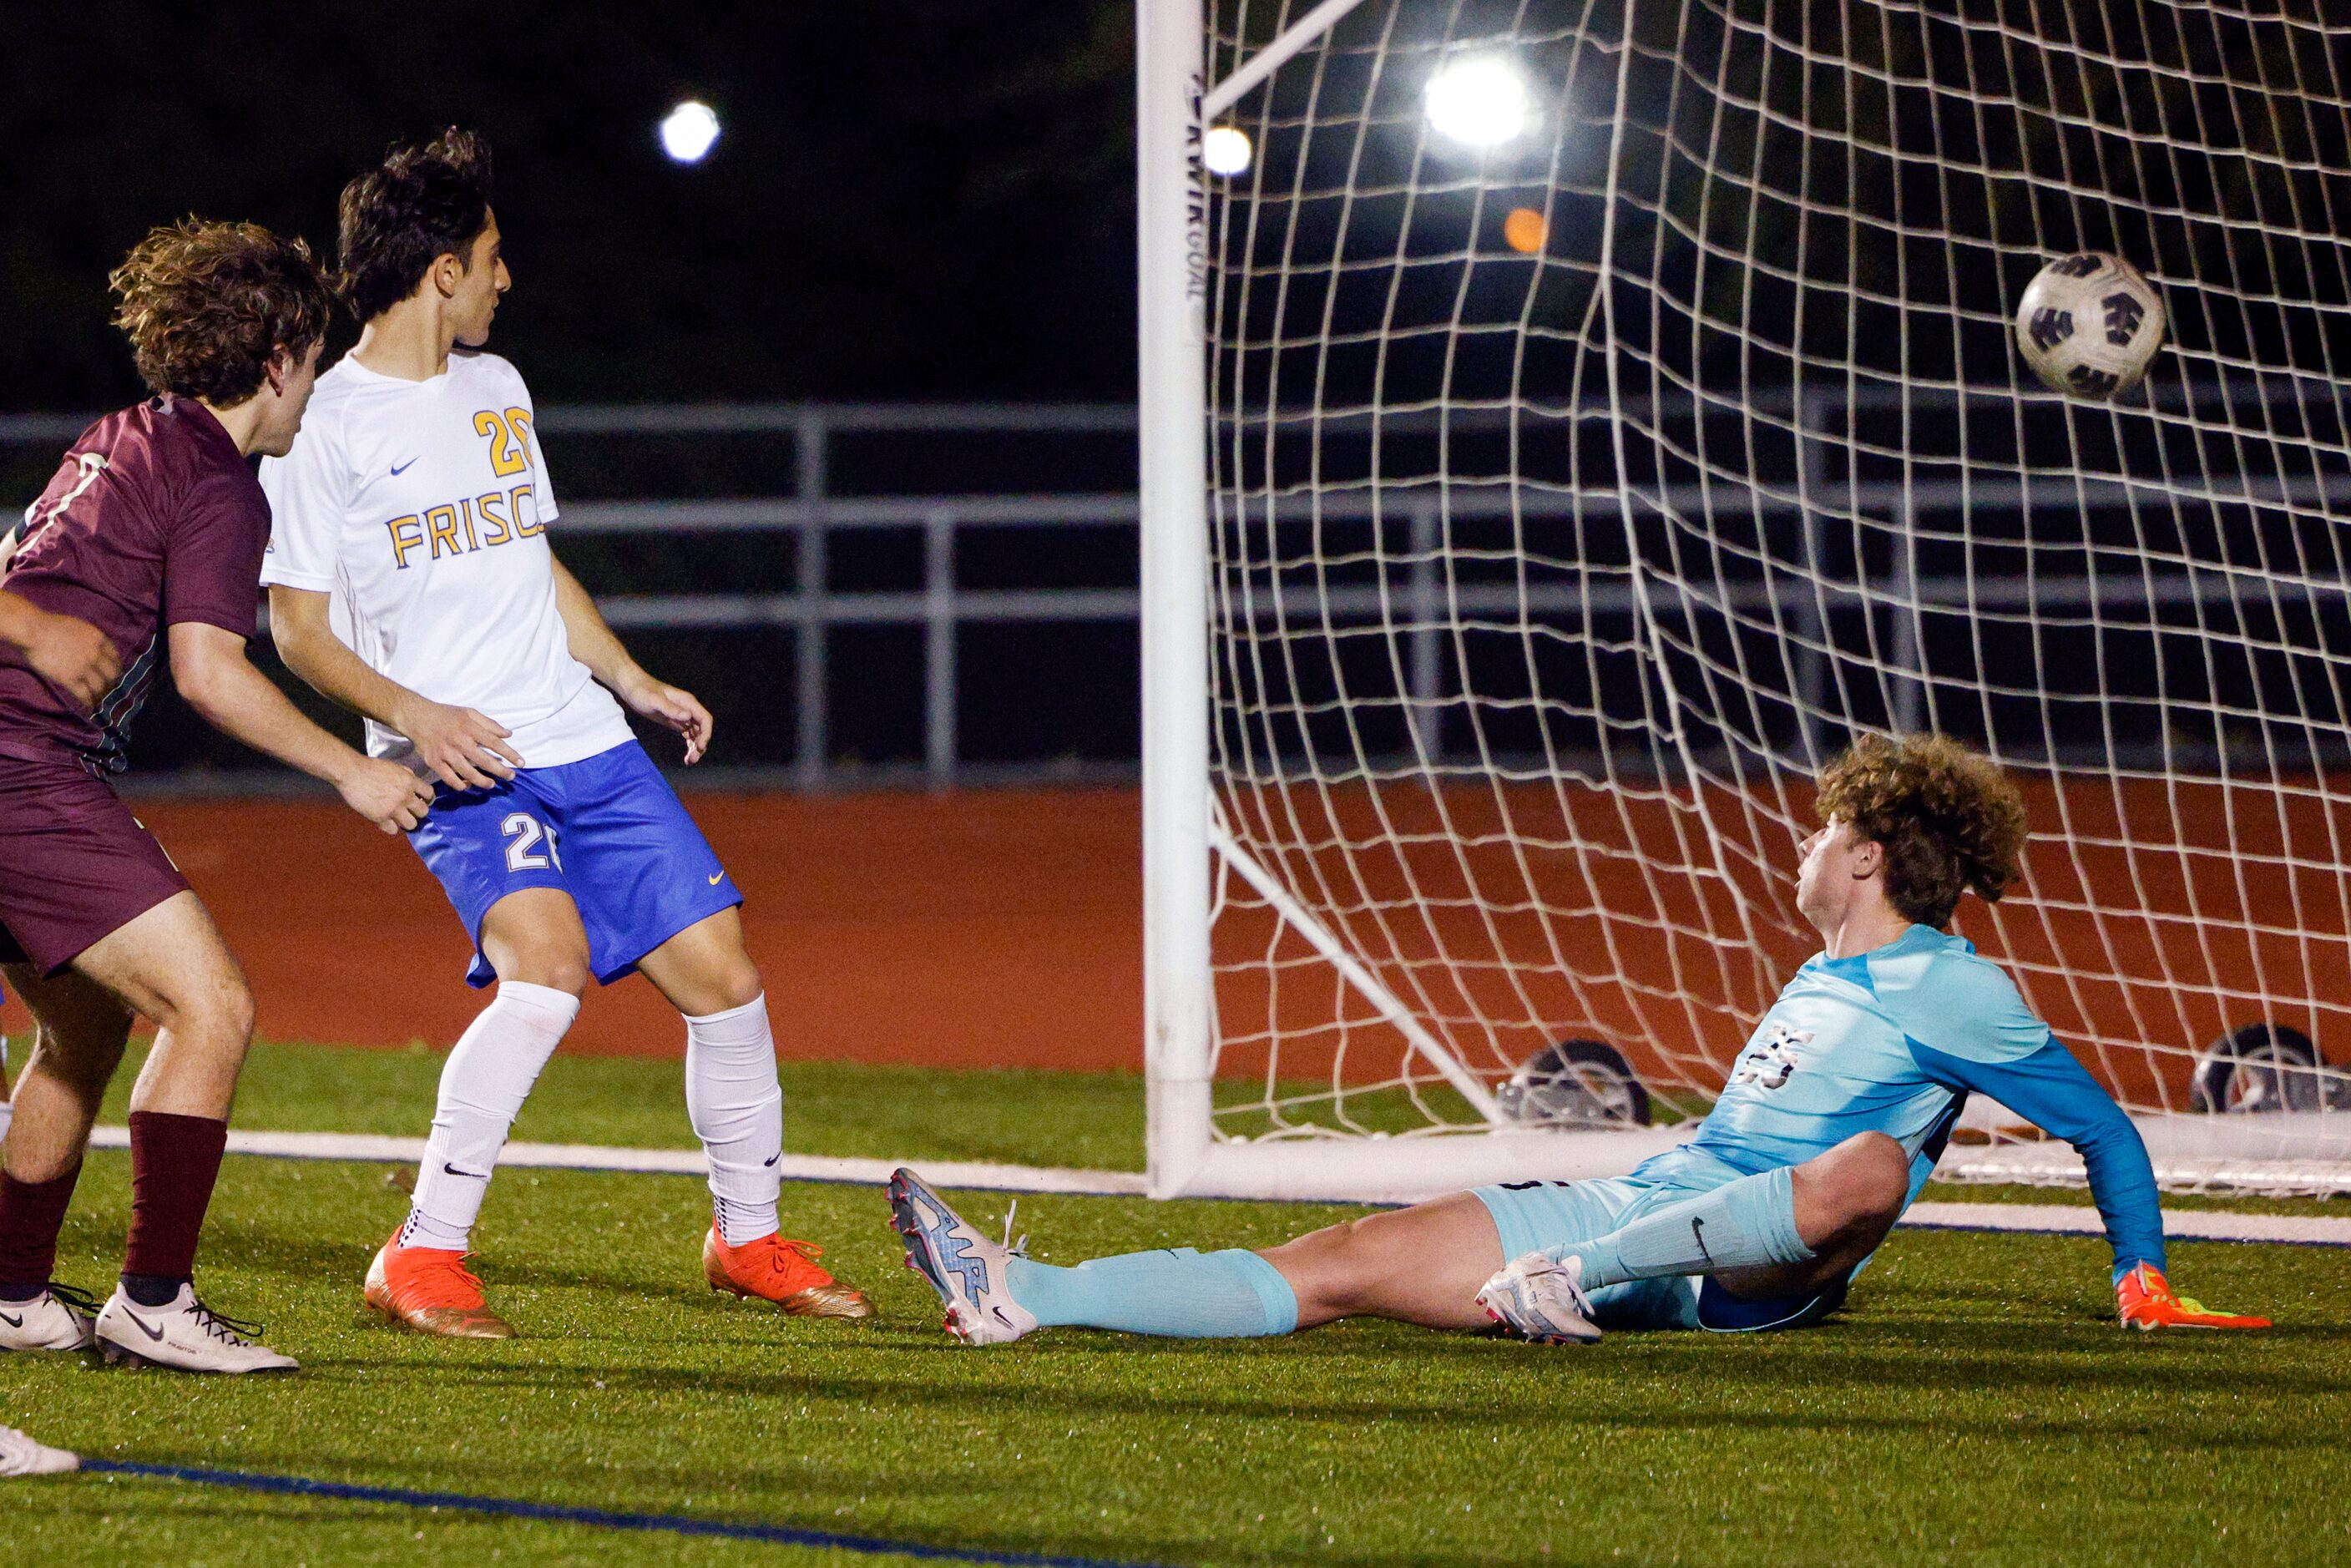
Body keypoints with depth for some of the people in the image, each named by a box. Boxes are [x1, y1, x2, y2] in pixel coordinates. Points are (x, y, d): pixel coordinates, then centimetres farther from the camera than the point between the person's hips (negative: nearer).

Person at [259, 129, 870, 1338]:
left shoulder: (496, 389, 17)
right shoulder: (320, 428, -5)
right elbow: (299, 626, -6)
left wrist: (633, 681, 20)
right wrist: (412, 714, -20)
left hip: (583, 741, 7)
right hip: (456, 770, -7)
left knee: (722, 973, 2)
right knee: (547, 967, -29)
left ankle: (747, 1237, 23)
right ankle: (424, 1258, -19)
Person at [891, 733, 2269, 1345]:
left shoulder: (1950, 994, 2)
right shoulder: (1823, 980, 26)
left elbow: (2104, 1127, 1)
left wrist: (2148, 1277, -7)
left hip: (1754, 1263, -8)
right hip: (1635, 1206, 8)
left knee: (1867, 1168, -42)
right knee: (1339, 1266, -4)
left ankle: (1576, 1278, -49)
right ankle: (1025, 1296, -13)